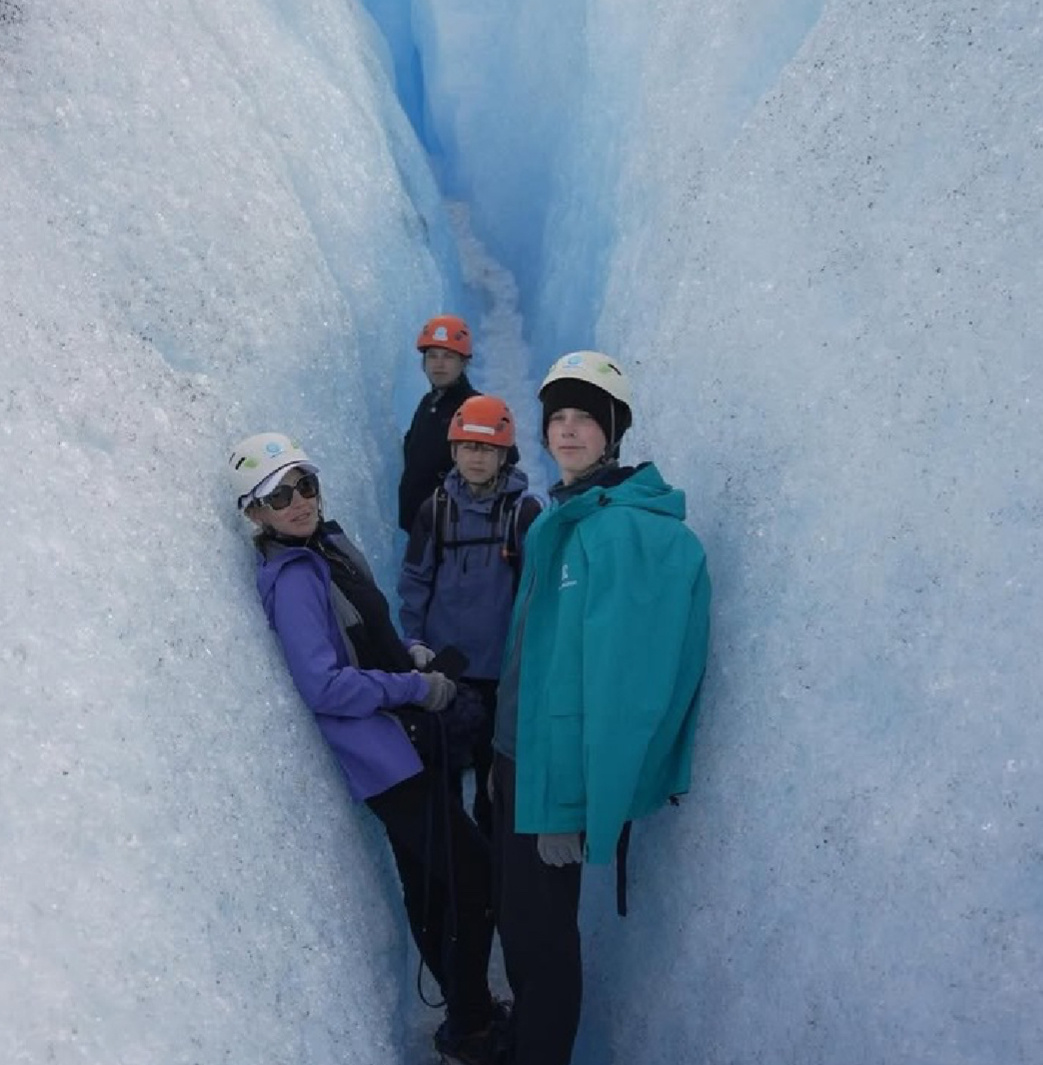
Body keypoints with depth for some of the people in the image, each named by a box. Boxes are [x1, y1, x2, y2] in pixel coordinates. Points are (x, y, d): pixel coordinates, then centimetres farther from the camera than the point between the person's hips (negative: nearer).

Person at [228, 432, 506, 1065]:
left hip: (398, 745, 9)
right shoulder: (292, 578, -19)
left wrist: (408, 651, 6)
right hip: (382, 756, -9)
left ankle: (466, 1011, 34)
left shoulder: (328, 544, 7)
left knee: (431, 884, 19)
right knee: (471, 874, -5)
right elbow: (325, 686, -24)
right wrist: (419, 687, -16)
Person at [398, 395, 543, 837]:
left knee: (495, 766, 9)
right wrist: (414, 640, -5)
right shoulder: (435, 507, 0)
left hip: (501, 667, -2)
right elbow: (415, 578, 4)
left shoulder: (525, 510, -8)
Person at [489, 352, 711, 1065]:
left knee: (542, 931, 4)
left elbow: (619, 677, -23)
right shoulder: (561, 519, 9)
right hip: (519, 753, 9)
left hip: (557, 769, -9)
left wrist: (577, 802, -23)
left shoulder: (627, 529, -19)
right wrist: (508, 752, 17)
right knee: (517, 915, 21)